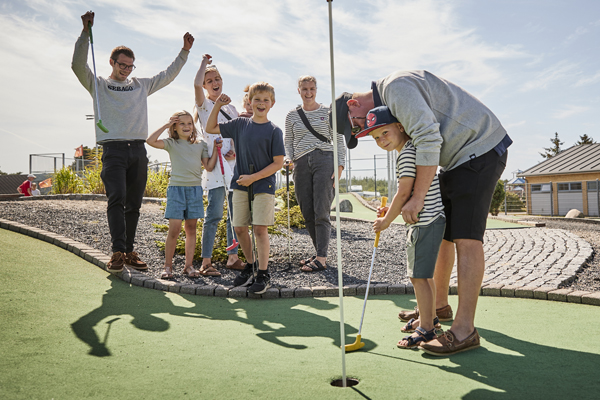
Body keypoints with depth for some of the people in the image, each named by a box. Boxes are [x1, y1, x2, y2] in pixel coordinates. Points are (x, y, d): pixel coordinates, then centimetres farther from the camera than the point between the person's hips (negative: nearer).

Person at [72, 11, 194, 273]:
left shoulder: (141, 85, 21)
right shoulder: (98, 85, 12)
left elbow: (168, 75, 28)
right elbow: (78, 65, -4)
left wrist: (185, 51, 23)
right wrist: (86, 32, -11)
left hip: (138, 150, 4)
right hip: (113, 150, -4)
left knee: (134, 205, 4)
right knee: (116, 200, -18)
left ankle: (129, 252, 9)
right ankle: (117, 252, -20)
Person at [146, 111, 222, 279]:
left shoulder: (201, 145, 12)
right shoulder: (172, 144, 4)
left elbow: (209, 166, 8)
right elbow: (150, 141, -11)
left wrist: (215, 148, 2)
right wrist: (165, 125, -6)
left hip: (195, 189, 3)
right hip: (176, 188, -3)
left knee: (191, 229, 8)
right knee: (174, 230, -6)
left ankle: (189, 265, 15)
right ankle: (168, 266, 6)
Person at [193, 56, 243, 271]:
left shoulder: (230, 108, 19)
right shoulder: (204, 105, 3)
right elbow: (196, 83, -17)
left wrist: (236, 152, -4)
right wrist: (205, 61, -2)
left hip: (234, 165, 6)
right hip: (214, 165, -6)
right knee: (214, 214, -9)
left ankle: (233, 257, 15)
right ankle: (206, 261, -3)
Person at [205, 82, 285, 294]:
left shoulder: (274, 131, -5)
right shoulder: (240, 124, 6)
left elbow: (278, 163, -8)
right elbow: (210, 128, 14)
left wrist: (253, 177, -13)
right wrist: (218, 105, 2)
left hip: (263, 186, -4)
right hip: (240, 185, 4)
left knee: (260, 228, -7)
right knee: (239, 228, 7)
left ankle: (264, 274, 5)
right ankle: (250, 264, 28)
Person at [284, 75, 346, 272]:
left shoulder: (328, 112, 8)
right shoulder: (292, 116, 14)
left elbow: (339, 141, 7)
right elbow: (288, 143, 18)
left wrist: (340, 166, -3)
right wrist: (289, 160, -1)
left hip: (324, 160, -3)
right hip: (301, 165, 4)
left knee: (321, 212, -11)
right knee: (307, 213, 3)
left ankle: (321, 258, -10)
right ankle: (320, 253, 14)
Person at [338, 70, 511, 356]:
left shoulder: (396, 86, -17)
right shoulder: (389, 103, 16)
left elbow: (429, 140, -28)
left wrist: (417, 198, -24)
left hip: (480, 149, -11)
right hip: (458, 158, 11)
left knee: (466, 237, -14)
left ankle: (464, 330, -12)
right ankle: (439, 304, 28)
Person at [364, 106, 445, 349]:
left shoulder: (407, 153, -17)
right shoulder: (412, 149, 16)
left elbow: (404, 193, -19)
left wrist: (386, 221, -9)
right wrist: (391, 209, 12)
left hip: (426, 221, -11)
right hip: (427, 220, 11)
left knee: (418, 275, -6)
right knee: (423, 274, 21)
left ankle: (426, 329, 2)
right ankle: (430, 317, 35)